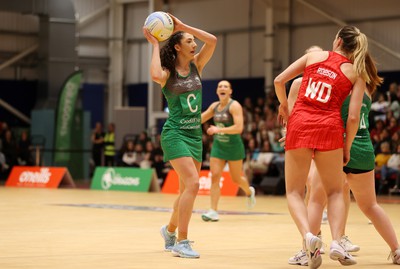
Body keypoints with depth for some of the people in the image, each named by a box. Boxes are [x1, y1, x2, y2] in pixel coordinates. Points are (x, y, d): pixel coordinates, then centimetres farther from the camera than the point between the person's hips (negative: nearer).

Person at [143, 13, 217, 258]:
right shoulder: (168, 72, -6)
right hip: (175, 134, -6)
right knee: (193, 184, -20)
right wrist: (155, 45, -18)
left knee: (187, 189, 13)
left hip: (195, 134, 6)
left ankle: (170, 229, 36)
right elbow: (156, 76, -31)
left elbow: (212, 40, -6)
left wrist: (182, 26, -7)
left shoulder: (196, 66, 7)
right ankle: (181, 242, -16)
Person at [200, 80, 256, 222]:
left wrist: (218, 129, -29)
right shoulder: (215, 106, 5)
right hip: (218, 146, 5)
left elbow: (239, 128, -25)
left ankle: (249, 192, 43)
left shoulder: (234, 106, -15)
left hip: (233, 146, -5)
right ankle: (213, 211, -11)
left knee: (236, 178, 9)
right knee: (215, 176, -8)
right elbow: (199, 119, 17)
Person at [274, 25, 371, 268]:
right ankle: (337, 242, -3)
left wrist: (284, 106, 24)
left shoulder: (314, 56, 10)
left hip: (299, 124, 1)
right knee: (335, 191, 16)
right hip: (329, 129, 0)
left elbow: (279, 80, 8)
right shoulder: (357, 73, 7)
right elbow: (353, 117, -2)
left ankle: (308, 235, -17)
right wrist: (347, 148, 11)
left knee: (294, 191, 9)